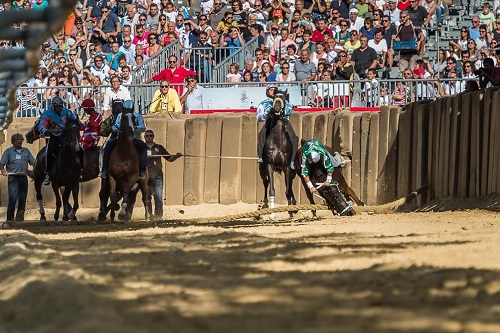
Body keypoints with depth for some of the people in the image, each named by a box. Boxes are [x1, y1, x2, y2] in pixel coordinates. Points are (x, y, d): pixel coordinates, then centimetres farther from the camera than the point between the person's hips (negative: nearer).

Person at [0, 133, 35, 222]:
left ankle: (20, 218, 17)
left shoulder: (26, 151, 15)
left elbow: (33, 162, 16)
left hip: (23, 178, 4)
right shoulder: (8, 151, 4)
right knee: (13, 198, -15)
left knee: (22, 200, 6)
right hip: (13, 178, -4)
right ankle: (10, 219, -14)